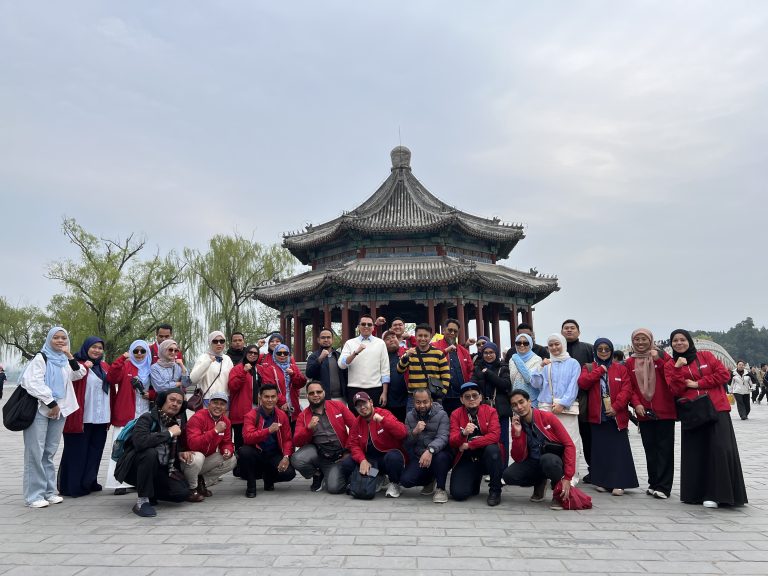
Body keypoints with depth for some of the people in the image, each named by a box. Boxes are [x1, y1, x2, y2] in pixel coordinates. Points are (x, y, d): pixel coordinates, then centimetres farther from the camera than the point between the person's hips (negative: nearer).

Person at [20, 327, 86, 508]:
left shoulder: (65, 360, 15)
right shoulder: (40, 358, -2)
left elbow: (79, 374, 2)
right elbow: (34, 383, -11)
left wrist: (70, 356, -9)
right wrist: (51, 403, -13)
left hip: (59, 410, 5)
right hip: (40, 409, -5)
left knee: (49, 452, 9)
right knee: (35, 452, -6)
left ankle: (49, 491, 14)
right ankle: (33, 495, -3)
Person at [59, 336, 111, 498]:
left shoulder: (105, 367, 15)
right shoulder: (78, 364, -5)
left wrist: (110, 415, 15)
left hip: (101, 418, 7)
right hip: (82, 418, -6)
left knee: (95, 451, 12)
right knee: (78, 452, 1)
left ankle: (89, 482, 23)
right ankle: (72, 486, 10)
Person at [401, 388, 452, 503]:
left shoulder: (441, 415, -8)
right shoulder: (410, 416, 4)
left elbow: (442, 437, -24)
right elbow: (406, 443, 1)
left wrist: (430, 450, -43)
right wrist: (414, 432, -21)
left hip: (438, 454, -4)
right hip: (418, 459, 4)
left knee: (440, 456, -38)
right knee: (405, 480, -19)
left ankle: (441, 489, -11)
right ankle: (430, 480, 14)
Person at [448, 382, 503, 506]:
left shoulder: (490, 411, -5)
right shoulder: (456, 414, -2)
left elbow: (494, 436, -18)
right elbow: (452, 442, -11)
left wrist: (469, 445, -19)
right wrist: (463, 433, -33)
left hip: (486, 457, -1)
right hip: (466, 459, 1)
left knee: (492, 448, -34)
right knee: (458, 494, -18)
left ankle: (495, 490, -14)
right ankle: (475, 480, 18)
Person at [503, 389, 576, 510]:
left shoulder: (548, 417, -13)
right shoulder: (517, 426, -4)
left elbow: (569, 445, -14)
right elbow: (518, 459, -7)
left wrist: (567, 477, -20)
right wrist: (517, 433, -21)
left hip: (555, 461, -4)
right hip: (533, 464, 4)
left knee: (547, 459, -38)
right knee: (508, 476, -21)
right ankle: (540, 483, 9)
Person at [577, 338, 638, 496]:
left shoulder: (621, 369, 7)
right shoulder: (589, 368, 9)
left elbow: (626, 390, -3)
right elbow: (582, 383, -9)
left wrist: (616, 407, -13)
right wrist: (599, 370, -10)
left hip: (617, 416, -1)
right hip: (597, 416, 1)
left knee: (619, 449, -3)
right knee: (600, 449, 5)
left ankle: (619, 483, 2)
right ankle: (602, 481, 14)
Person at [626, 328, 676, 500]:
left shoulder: (661, 355, 1)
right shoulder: (630, 362, 8)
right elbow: (629, 387, 8)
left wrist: (658, 360, -17)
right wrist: (636, 404, -7)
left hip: (665, 411, -3)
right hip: (644, 413, 3)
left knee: (665, 448, -1)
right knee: (650, 448, 9)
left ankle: (663, 486, 2)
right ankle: (653, 483, 18)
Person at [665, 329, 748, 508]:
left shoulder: (706, 356, 7)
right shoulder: (670, 365, 7)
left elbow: (723, 374, -3)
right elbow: (675, 391, -4)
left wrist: (698, 383, -8)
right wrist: (678, 368, -15)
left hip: (716, 409, -1)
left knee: (721, 449, -8)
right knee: (695, 453, 2)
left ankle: (717, 493, -2)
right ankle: (697, 492, 12)